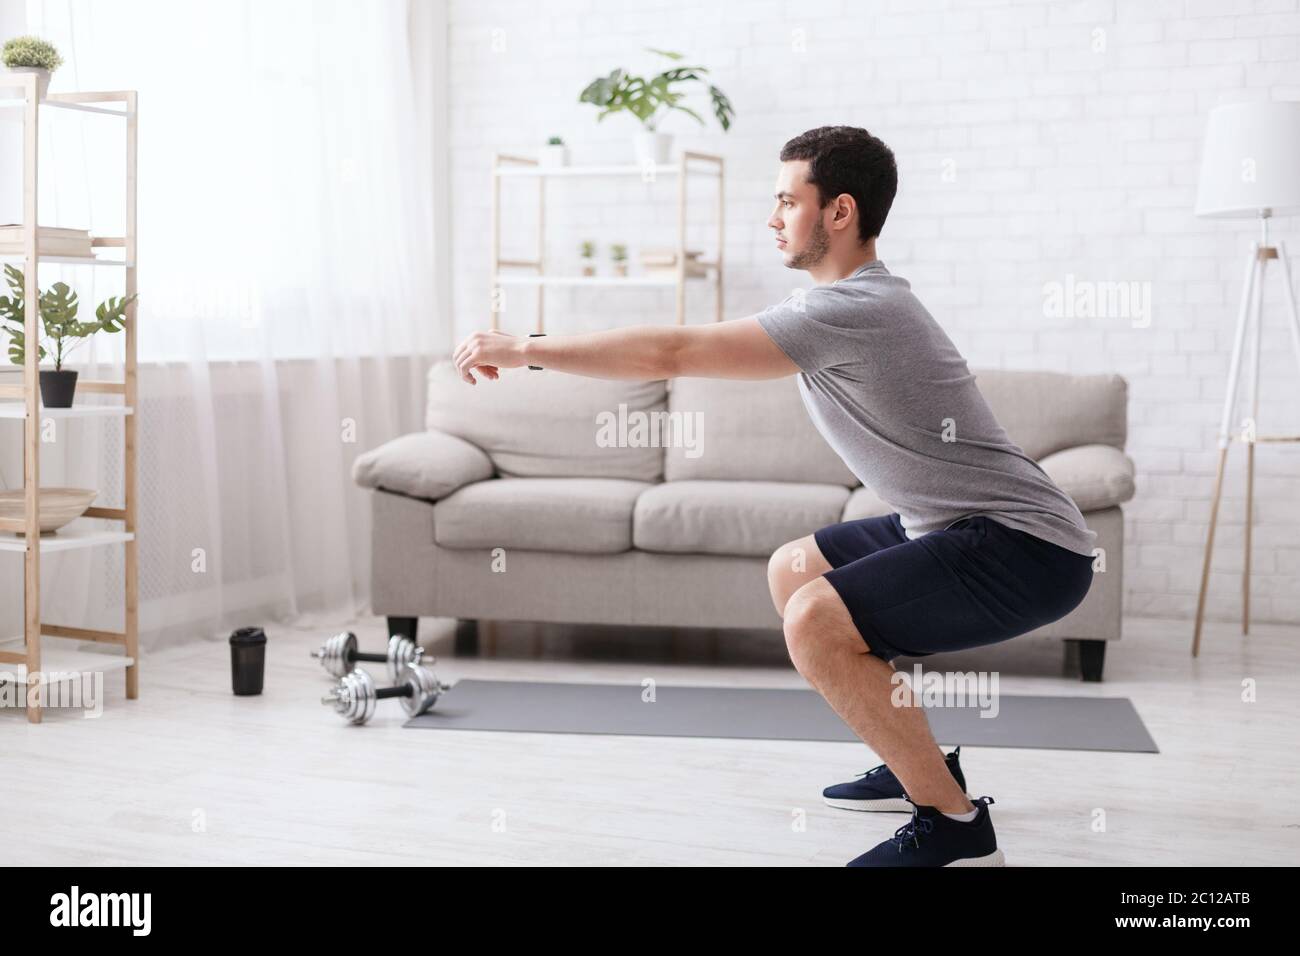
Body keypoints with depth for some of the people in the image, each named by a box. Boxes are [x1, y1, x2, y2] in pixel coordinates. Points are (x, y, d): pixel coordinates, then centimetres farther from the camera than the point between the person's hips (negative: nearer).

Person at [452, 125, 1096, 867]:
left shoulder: (851, 310, -20)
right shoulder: (849, 300, 12)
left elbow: (672, 354, -20)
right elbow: (691, 350, 20)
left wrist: (525, 350, -11)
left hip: (1027, 547, -11)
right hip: (969, 527, 11)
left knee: (817, 621, -26)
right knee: (792, 571, 19)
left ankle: (955, 827, -12)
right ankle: (921, 764, 23)